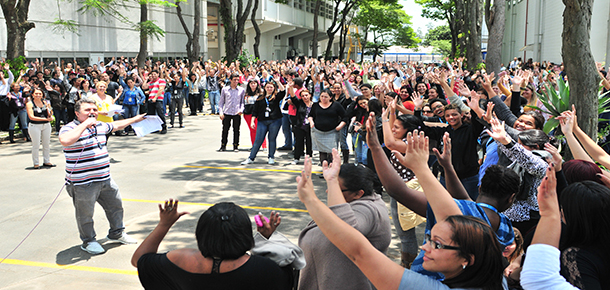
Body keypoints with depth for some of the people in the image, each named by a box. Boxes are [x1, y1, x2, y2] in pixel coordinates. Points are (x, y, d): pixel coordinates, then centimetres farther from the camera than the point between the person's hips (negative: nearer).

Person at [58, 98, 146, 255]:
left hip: (105, 179, 8)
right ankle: (88, 242, 27)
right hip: (83, 183, -8)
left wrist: (135, 119, 40)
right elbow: (65, 141, -39)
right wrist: (85, 124, -32)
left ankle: (117, 233, 39)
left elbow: (116, 125, 30)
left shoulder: (100, 126, 10)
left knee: (115, 206, 19)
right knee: (85, 215, 7)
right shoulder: (70, 128, -15)